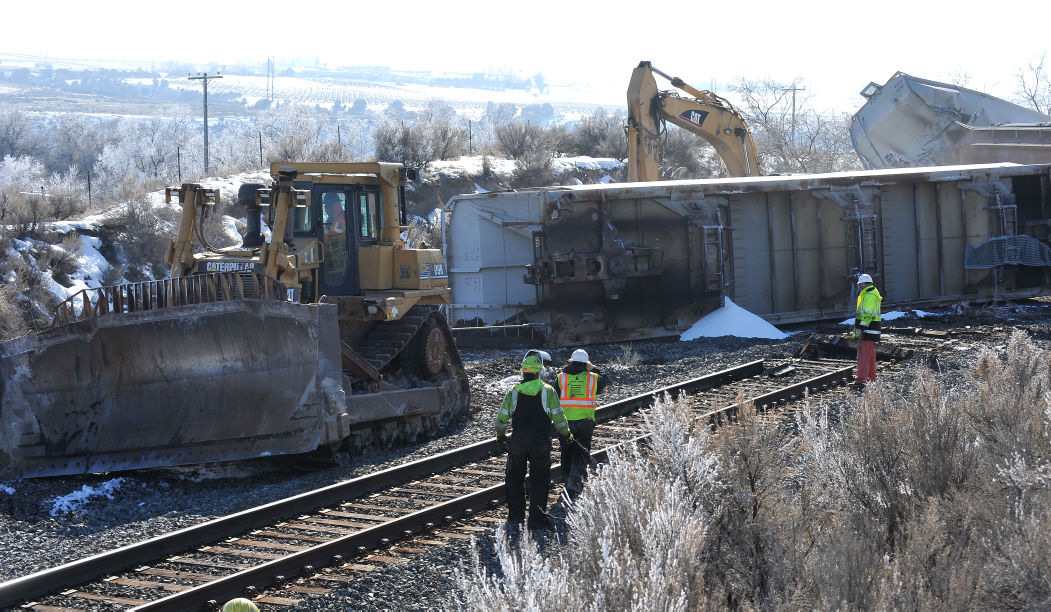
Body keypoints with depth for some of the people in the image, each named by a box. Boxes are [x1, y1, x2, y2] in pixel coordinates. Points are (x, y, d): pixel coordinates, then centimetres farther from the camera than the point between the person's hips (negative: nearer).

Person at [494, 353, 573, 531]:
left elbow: (502, 417, 2)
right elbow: (558, 416, -4)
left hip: (517, 441, 1)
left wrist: (500, 435, 19)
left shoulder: (513, 391, 0)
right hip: (541, 441, -1)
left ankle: (515, 516, 10)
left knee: (515, 479, 12)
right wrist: (566, 433, 13)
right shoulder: (548, 391, -3)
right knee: (539, 480, 6)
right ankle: (536, 518, 4)